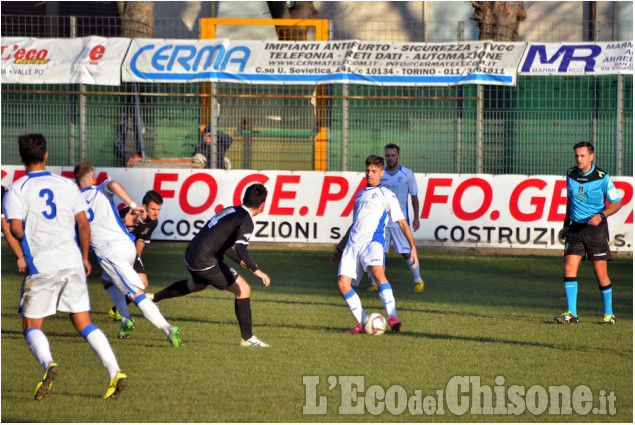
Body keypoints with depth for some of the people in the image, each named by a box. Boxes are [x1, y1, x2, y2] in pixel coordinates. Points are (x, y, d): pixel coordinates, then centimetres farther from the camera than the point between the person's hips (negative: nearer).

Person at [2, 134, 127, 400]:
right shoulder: (66, 185, 9)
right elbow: (84, 224, 6)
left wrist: (23, 255, 9)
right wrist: (84, 257, 19)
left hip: (41, 266, -3)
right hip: (72, 263, 4)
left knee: (32, 326, 6)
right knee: (84, 323, 10)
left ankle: (48, 363, -24)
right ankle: (115, 373, -4)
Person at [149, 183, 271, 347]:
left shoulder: (230, 211, 13)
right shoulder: (246, 221, -14)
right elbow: (240, 247, -31)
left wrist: (241, 261, 24)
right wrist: (255, 270, -36)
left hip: (191, 253, 9)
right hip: (204, 261, -9)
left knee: (196, 285, 40)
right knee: (243, 289, -7)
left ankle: (154, 297, 52)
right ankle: (247, 338, -6)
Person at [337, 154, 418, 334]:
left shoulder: (386, 194, 10)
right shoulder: (360, 195, 27)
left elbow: (402, 222, 5)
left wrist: (413, 247, -5)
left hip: (372, 240, -6)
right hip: (353, 243, 6)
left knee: (377, 272, -33)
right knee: (343, 283, -9)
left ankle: (392, 317, -41)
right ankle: (363, 323, 0)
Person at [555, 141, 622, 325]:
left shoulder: (602, 178, -8)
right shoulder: (571, 176, 6)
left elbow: (617, 203, -3)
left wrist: (601, 215, -19)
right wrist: (566, 224, 18)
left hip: (595, 228, -4)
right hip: (575, 227, 4)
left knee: (601, 272, -2)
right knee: (569, 268, -9)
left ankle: (609, 314, 12)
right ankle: (571, 313, -9)